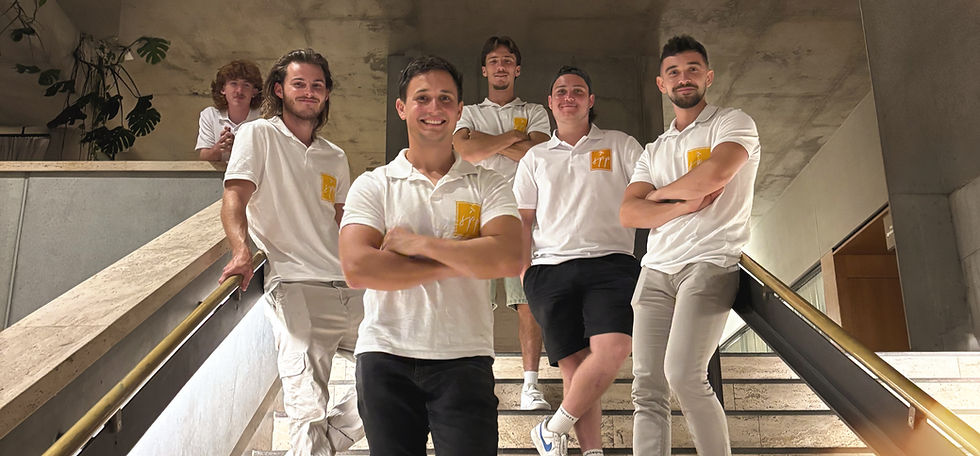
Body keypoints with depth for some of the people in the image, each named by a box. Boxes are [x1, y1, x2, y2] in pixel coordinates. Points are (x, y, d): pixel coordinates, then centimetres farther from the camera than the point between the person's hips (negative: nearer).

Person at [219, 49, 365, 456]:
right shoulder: (258, 135, 6)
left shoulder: (335, 158, 23)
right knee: (309, 409, -19)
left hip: (348, 286, 6)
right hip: (295, 285, -6)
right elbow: (234, 198, -7)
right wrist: (241, 250, -25)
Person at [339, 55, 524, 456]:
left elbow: (509, 259, -11)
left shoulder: (487, 185, 7)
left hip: (464, 360, 0)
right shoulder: (372, 185, 6)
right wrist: (461, 262, -9)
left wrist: (418, 243, -11)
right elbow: (357, 268, -11)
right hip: (385, 358, 1)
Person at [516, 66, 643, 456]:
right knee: (574, 366, -3)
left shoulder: (620, 145, 14)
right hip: (551, 267, 2)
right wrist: (524, 274, 6)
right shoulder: (536, 157, 19)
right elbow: (523, 219, 17)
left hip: (610, 262, -1)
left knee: (613, 350, -22)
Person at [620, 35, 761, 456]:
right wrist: (685, 204, -7)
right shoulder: (653, 150, 23)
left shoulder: (733, 123, 8)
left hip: (710, 262, -5)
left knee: (683, 375, -22)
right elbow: (629, 213, 9)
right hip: (656, 270, 6)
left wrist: (660, 193, 3)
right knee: (647, 389, -4)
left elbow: (715, 173, -14)